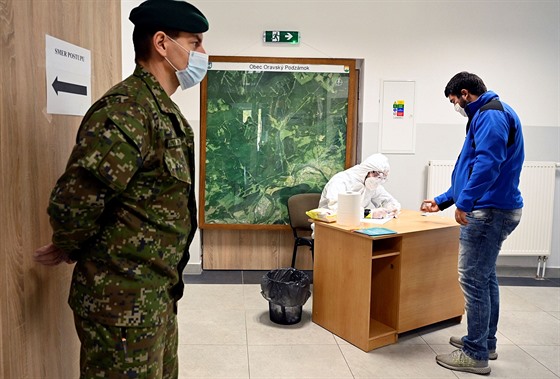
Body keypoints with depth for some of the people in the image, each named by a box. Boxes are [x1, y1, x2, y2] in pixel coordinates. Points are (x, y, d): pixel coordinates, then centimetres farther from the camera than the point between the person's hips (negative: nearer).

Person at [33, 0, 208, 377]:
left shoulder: (165, 111, 11)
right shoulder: (126, 109, -22)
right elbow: (73, 202, -25)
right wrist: (71, 251, -5)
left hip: (158, 292, 9)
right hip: (124, 299, -9)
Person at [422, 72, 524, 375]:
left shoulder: (491, 114, -12)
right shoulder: (487, 115, 21)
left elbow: (488, 163, -28)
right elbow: (471, 170, 26)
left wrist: (465, 203, -29)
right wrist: (441, 201, 29)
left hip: (490, 211, -11)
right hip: (494, 209, 11)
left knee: (474, 279, -5)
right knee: (485, 276, 17)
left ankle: (476, 355, 5)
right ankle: (485, 341, 30)